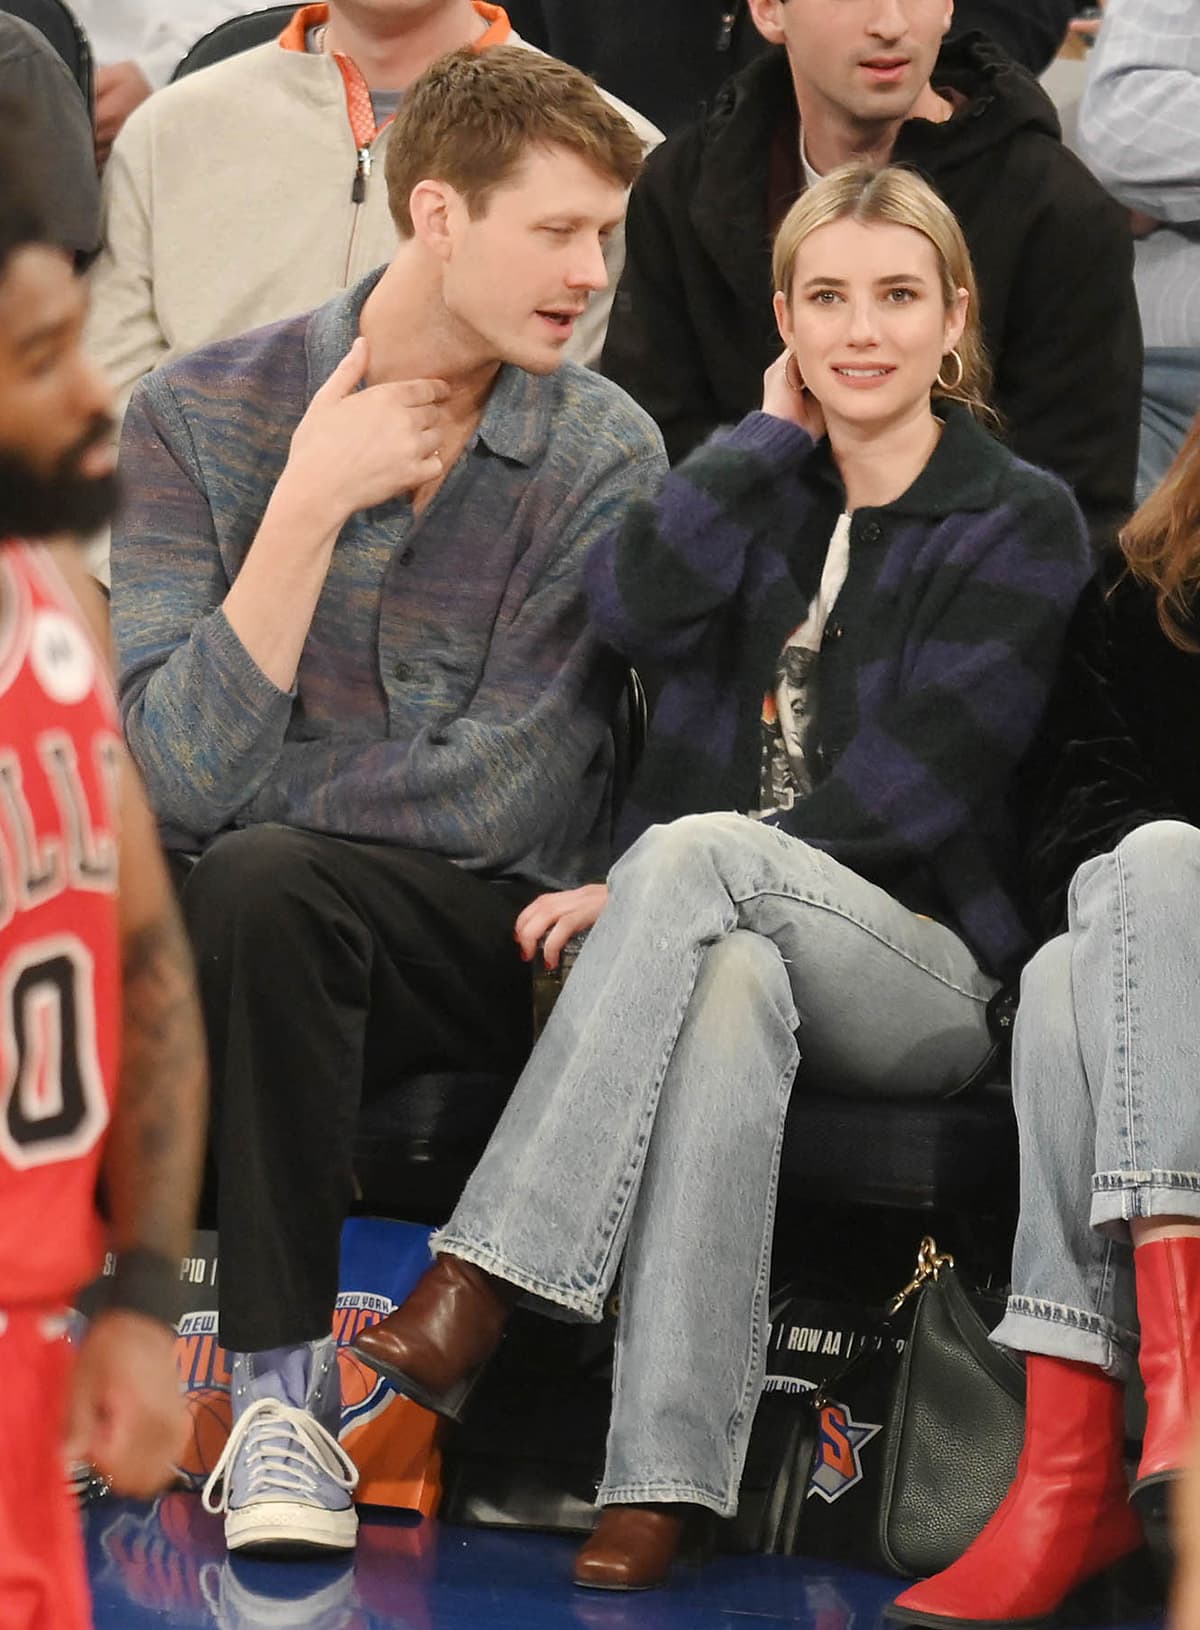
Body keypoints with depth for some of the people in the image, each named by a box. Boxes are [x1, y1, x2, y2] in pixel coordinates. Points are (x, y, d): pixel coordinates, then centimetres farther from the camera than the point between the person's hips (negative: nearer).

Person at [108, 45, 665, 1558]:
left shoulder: (605, 455, 1)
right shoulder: (200, 412, 2)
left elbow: (503, 796, -8)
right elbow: (183, 773, -10)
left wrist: (238, 813, -8)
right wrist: (313, 501, -13)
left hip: (487, 928, -1)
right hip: (241, 923, 1)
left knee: (259, 881, -34)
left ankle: (282, 1391, -27)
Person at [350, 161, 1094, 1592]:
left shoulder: (1022, 524, 4)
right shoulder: (759, 489, 18)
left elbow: (918, 782, -8)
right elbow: (634, 607, -5)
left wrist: (649, 883, -14)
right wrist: (775, 433, 3)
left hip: (918, 969, -2)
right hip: (737, 933, 3)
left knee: (698, 852, -36)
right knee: (734, 989, -38)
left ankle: (479, 1282, -41)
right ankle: (662, 1477, -49)